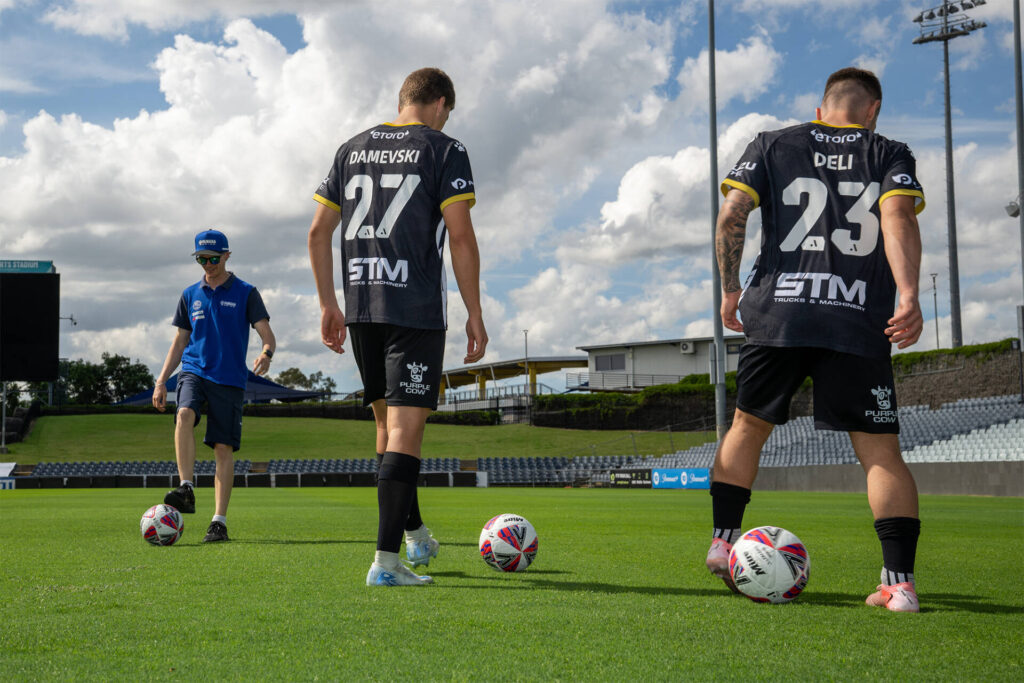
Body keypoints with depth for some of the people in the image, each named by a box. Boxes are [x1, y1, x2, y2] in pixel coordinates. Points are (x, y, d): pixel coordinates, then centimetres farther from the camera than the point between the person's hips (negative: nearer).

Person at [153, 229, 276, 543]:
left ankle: (219, 522, 0)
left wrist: (266, 354, -26)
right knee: (184, 415, -29)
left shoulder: (245, 293, 3)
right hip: (194, 371, 2)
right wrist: (161, 380, 11)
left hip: (229, 378, -2)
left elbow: (267, 334, -3)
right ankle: (186, 490, -31)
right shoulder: (190, 295, 14)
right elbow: (180, 341, 19)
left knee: (223, 448, -4)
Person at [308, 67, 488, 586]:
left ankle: (415, 533, 30)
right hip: (416, 310, -5)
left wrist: (329, 305, 16)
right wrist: (475, 316, -5)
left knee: (389, 423, 18)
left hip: (360, 309, 6)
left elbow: (318, 232, 11)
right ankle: (386, 560, -10)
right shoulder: (444, 150, -1)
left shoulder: (352, 149, 15)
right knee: (405, 428, -6)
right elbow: (461, 238, -9)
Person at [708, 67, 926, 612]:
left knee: (748, 427, 20)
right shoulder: (891, 155, 12)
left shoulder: (773, 144, 15)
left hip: (778, 315, 1)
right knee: (881, 451, 2)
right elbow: (898, 218, -6)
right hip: (861, 322, -1)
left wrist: (731, 289, 11)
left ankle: (722, 541, 21)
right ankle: (900, 580, -7)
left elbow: (731, 214, 4)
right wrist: (909, 296, -16)